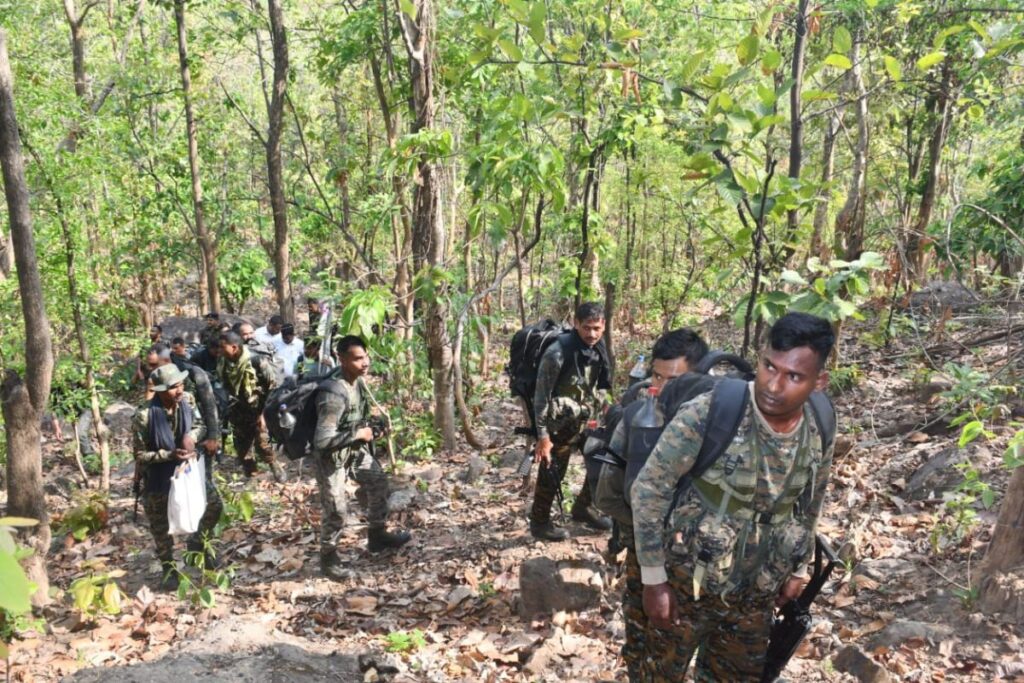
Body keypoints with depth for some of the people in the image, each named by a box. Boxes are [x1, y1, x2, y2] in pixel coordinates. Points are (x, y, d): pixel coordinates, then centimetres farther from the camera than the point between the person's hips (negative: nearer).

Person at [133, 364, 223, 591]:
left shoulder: (188, 400, -14)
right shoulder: (145, 415, -26)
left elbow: (201, 425, 3)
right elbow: (140, 455, -18)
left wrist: (192, 436, -18)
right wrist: (169, 455, -30)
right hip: (159, 476, -4)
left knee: (214, 505, 6)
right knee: (161, 526, 11)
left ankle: (199, 542, 34)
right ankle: (168, 568, 33)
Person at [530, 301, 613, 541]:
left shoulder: (598, 349, -1)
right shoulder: (558, 353, -23)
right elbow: (542, 396, -19)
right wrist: (543, 435, -18)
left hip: (586, 420, 7)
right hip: (560, 424, -7)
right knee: (552, 474, 5)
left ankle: (583, 508, 34)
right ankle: (539, 523, 24)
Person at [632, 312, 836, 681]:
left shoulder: (818, 436, -9)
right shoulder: (708, 414, -26)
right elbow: (648, 491, -19)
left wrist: (799, 569, 18)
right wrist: (653, 580, -16)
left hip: (755, 596, 4)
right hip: (688, 583, -4)